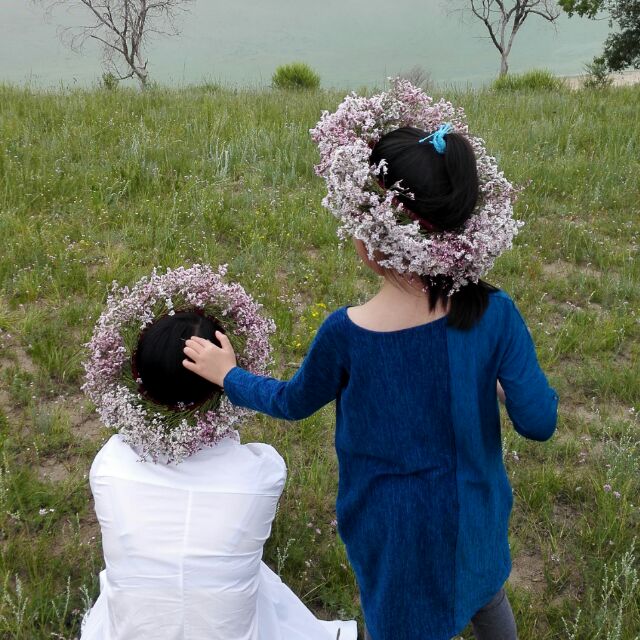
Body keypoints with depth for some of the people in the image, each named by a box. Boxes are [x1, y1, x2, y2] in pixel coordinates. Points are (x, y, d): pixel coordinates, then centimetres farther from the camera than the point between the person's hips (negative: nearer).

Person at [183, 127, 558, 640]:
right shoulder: (495, 313, -24)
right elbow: (539, 422, -17)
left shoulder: (346, 334, -28)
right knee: (487, 596, 33)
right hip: (474, 514, 2)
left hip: (394, 529, -1)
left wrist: (228, 375, 8)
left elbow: (292, 403, -9)